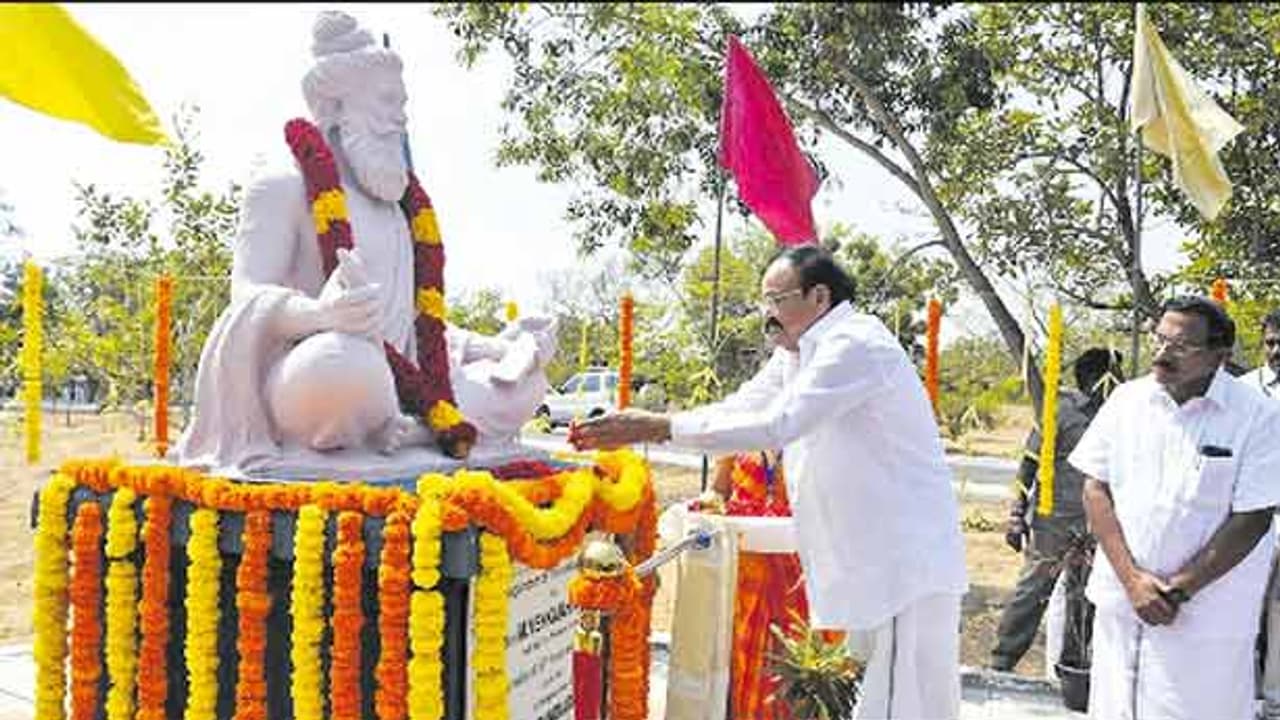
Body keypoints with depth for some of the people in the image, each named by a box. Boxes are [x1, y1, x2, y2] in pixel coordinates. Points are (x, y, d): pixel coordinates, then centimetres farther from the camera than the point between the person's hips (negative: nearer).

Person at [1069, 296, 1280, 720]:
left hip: (1206, 618, -3)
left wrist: (1178, 590, -13)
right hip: (1120, 600, 4)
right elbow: (1096, 488, 1)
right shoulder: (1127, 399, 0)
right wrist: (1132, 579, -8)